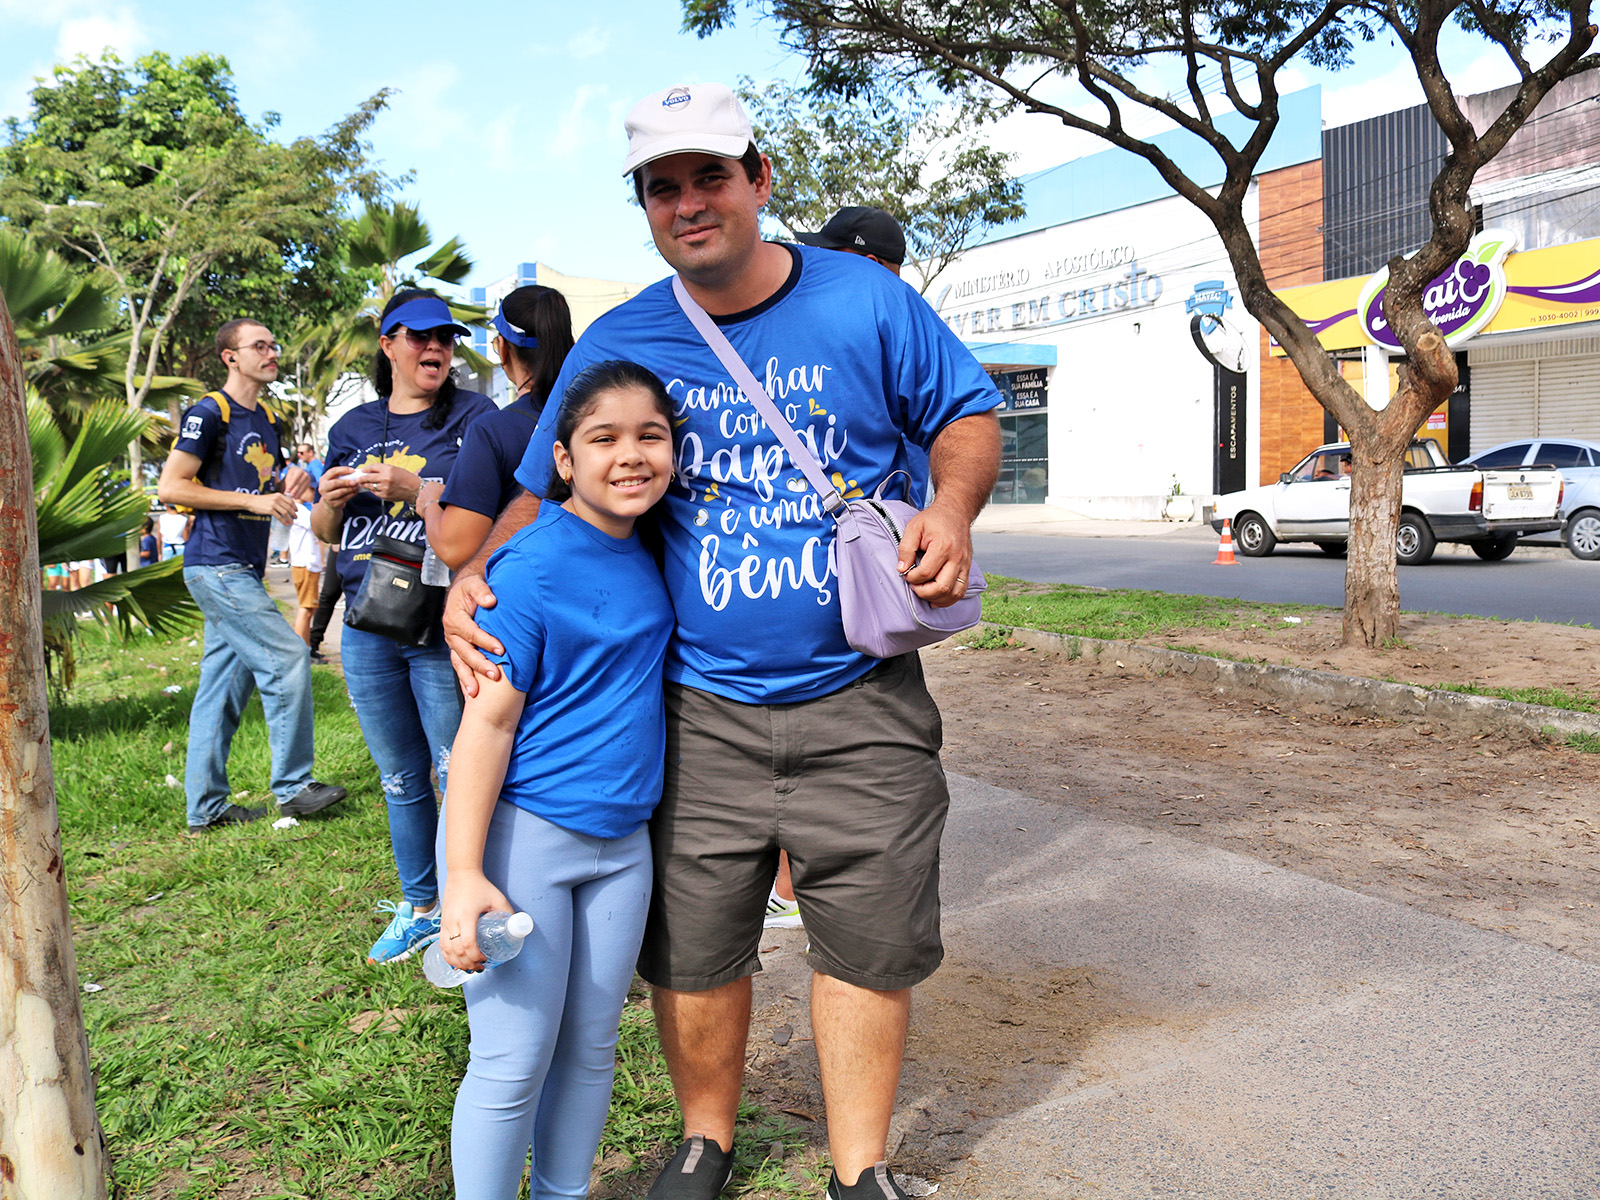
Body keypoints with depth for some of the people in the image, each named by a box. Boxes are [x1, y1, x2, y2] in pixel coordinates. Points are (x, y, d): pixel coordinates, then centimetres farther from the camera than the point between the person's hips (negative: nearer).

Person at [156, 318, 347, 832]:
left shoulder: (267, 421, 18)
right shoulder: (209, 413, -8)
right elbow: (171, 487, -13)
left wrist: (285, 491, 7)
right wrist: (255, 500, -16)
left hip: (243, 568, 9)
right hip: (216, 564, -9)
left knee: (225, 685, 9)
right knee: (288, 660, -12)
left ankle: (206, 806, 15)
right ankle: (292, 786, -2)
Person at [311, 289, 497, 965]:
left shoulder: (472, 415, 1)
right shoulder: (354, 427, 15)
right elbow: (325, 532, 18)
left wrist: (413, 490, -20)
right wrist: (332, 501, -4)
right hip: (366, 628, 5)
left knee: (458, 774, -3)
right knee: (400, 779, 15)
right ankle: (418, 907, 29)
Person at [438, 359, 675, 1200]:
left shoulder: (649, 554, 4)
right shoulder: (533, 566, -16)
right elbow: (488, 721, -16)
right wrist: (465, 874, -19)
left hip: (621, 843, 7)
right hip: (521, 836, -6)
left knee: (591, 1046, 17)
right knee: (513, 1062, 3)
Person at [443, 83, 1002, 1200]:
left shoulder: (866, 300, -1)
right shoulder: (614, 344, 2)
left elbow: (968, 414, 8)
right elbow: (544, 492, 11)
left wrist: (952, 510, -13)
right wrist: (473, 576, -8)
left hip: (859, 701, -1)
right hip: (697, 709, 1)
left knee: (871, 940, 9)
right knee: (692, 948, 10)